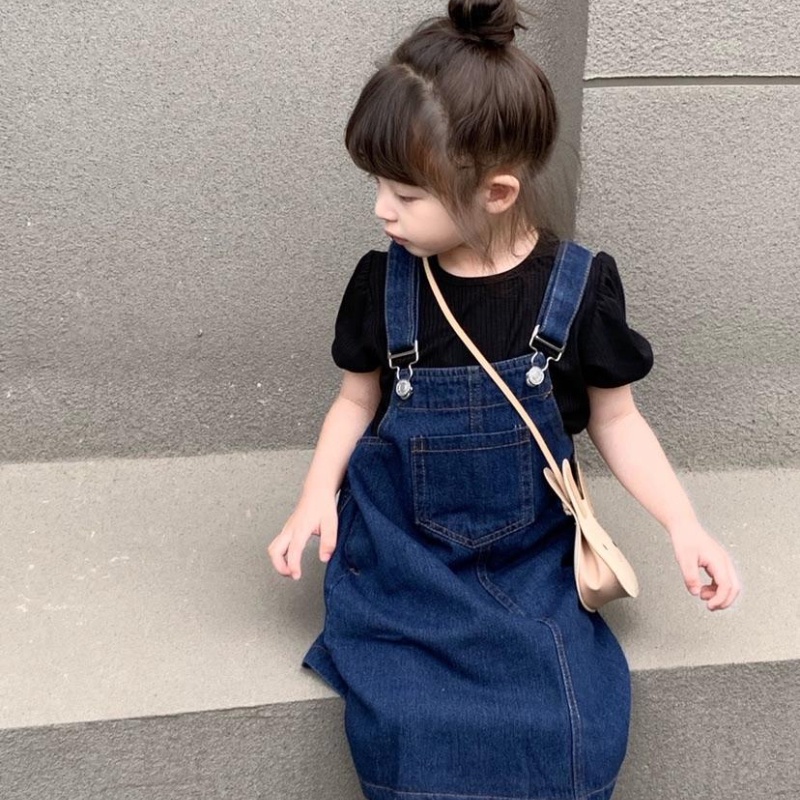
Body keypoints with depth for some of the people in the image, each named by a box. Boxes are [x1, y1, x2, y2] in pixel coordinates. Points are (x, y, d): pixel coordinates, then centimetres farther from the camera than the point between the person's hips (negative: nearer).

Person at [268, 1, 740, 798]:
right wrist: (318, 494, -7)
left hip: (531, 555, 0)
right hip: (401, 549, 1)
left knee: (577, 731, -16)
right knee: (405, 731, -20)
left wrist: (683, 525, -7)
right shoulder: (383, 283, -6)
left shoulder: (580, 288, -10)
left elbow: (615, 419, 2)